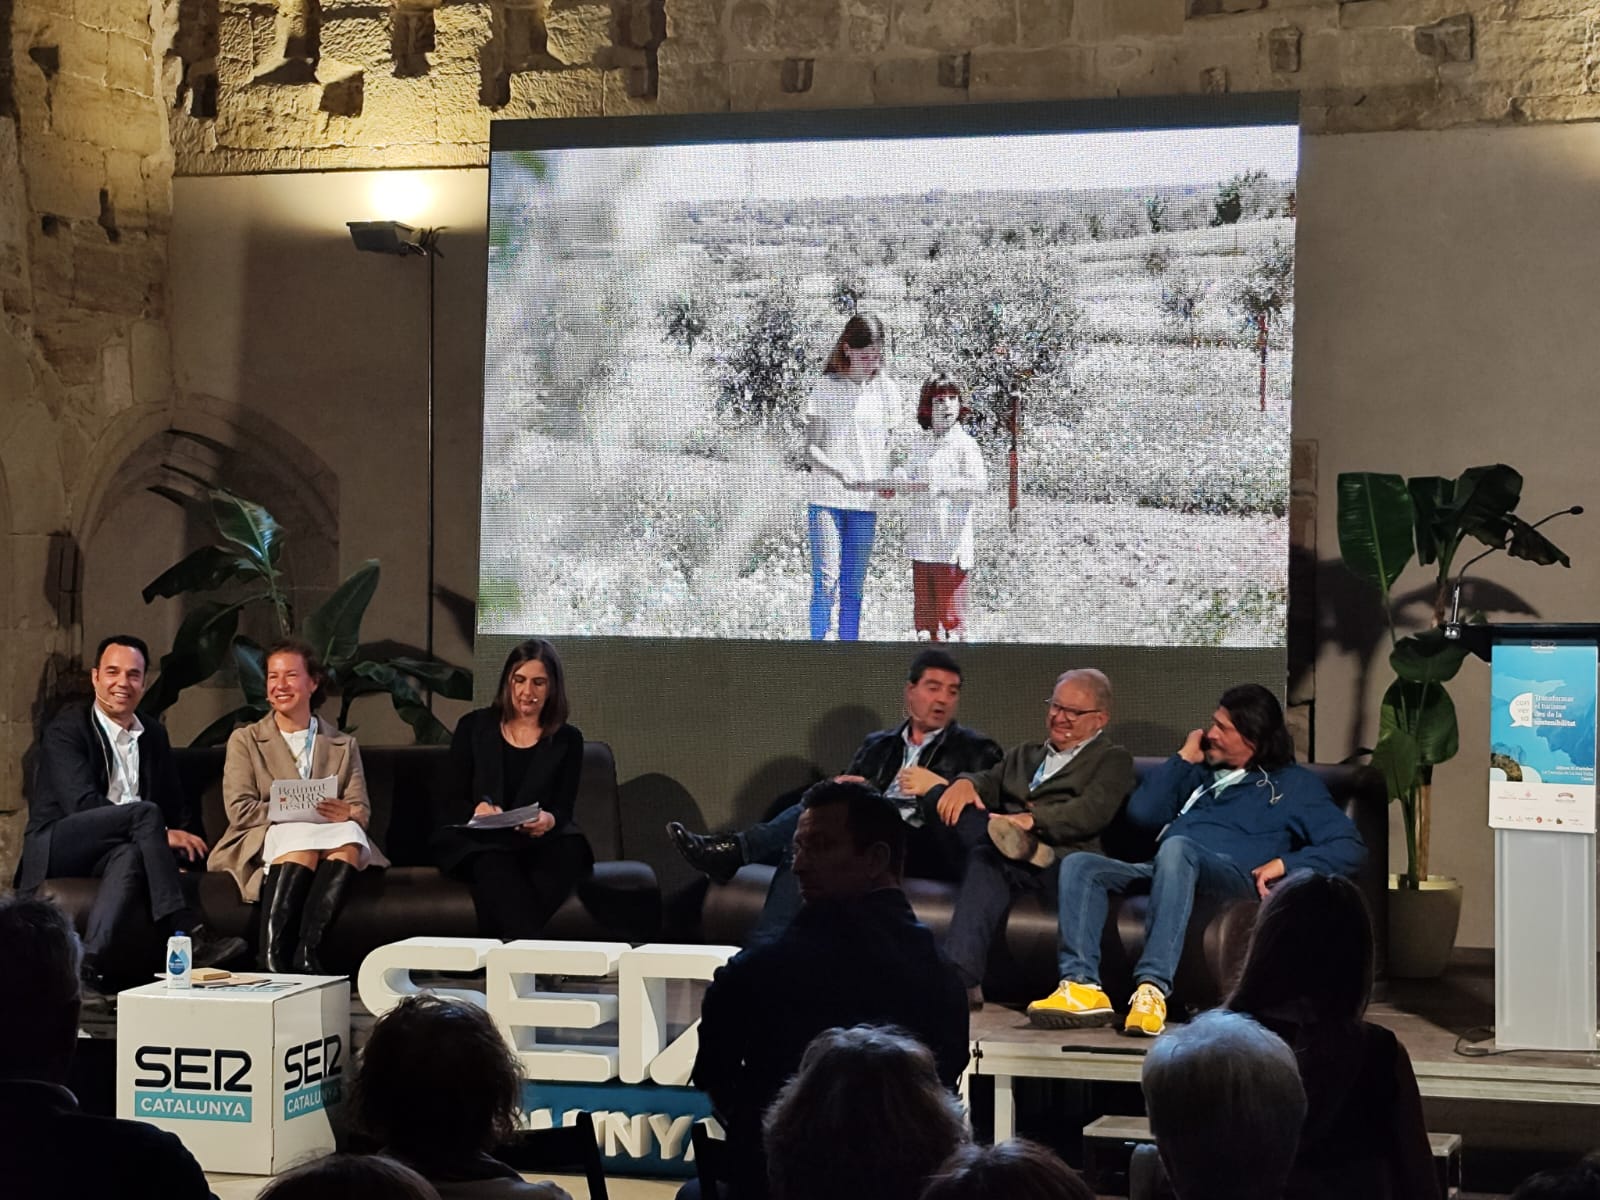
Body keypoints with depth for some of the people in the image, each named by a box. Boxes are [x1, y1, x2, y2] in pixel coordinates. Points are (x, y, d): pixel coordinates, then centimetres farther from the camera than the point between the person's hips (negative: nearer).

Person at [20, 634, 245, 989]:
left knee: (131, 854, -36)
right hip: (56, 849, -4)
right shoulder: (67, 729, -3)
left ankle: (91, 962, -46)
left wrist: (185, 838, -7)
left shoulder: (154, 736, 17)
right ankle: (186, 933, -38)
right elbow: (81, 803, -16)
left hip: (120, 849, 4)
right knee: (145, 811, -31)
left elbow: (177, 808, 18)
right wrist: (162, 835, -21)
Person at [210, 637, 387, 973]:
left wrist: (347, 814, -19)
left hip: (331, 847, 2)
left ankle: (307, 952, -40)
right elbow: (239, 810, -2)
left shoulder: (343, 745, 20)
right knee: (302, 838, -35)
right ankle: (272, 955, -40)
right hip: (264, 843, -2)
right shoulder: (245, 741, 13)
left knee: (350, 834, -33)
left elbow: (361, 813, 7)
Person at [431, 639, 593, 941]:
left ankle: (513, 947, -44)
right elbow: (449, 802, 7)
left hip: (537, 843, 1)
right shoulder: (474, 727, 11)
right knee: (495, 866, -39)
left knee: (571, 848, -37)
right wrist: (476, 810, -18)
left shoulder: (567, 740, 12)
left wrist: (549, 821, -23)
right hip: (473, 840, -1)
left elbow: (564, 811, 4)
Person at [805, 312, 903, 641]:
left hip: (865, 503, 3)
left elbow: (886, 444, 12)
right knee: (826, 582, -11)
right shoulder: (826, 387, 0)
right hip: (827, 498, -3)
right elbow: (810, 448, -4)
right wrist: (845, 475, -20)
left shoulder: (886, 390, 8)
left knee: (853, 587, 6)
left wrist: (884, 481, -9)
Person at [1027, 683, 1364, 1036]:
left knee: (1176, 848, -40)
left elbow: (1349, 847, 7)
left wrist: (1284, 864, -7)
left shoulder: (1292, 785, 18)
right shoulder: (1201, 773, 31)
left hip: (1231, 876, -6)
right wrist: (1184, 758, 17)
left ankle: (1152, 989, -50)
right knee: (1079, 865, -19)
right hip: (1163, 872, 6)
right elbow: (1140, 812, 19)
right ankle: (1081, 985, -36)